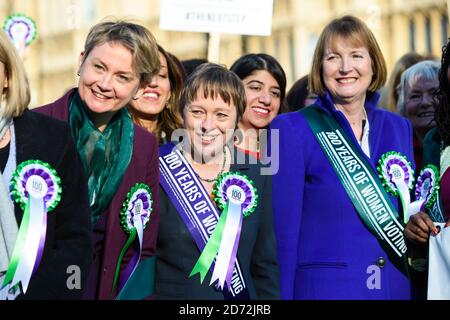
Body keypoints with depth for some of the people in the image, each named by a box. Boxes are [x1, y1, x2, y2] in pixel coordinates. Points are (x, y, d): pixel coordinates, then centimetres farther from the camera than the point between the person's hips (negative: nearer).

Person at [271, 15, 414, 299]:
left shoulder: (398, 128, 8)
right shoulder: (291, 130, -6)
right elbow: (283, 232, -8)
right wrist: (280, 293, -11)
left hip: (394, 286, 5)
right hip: (323, 287, -5)